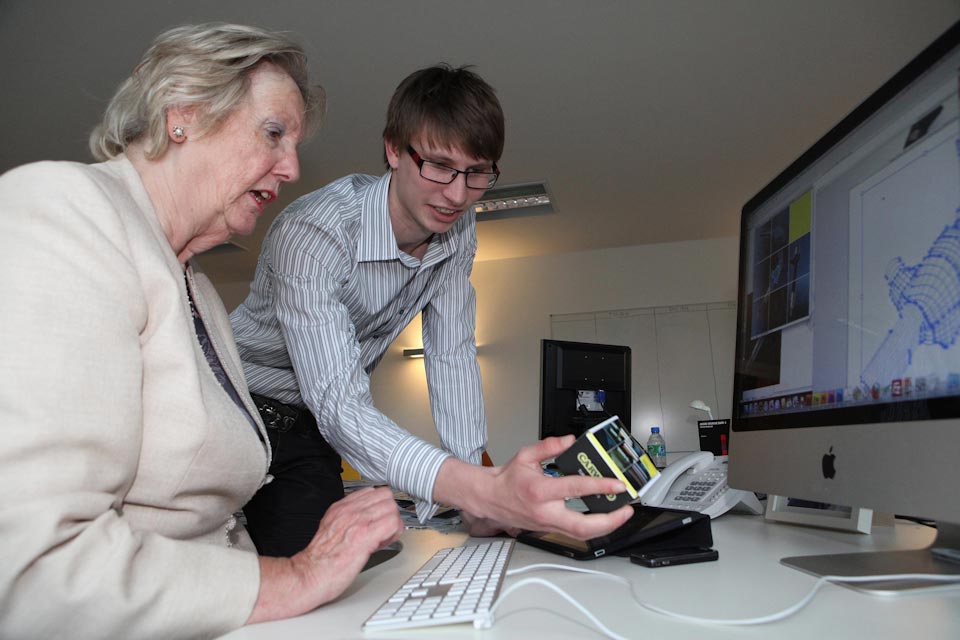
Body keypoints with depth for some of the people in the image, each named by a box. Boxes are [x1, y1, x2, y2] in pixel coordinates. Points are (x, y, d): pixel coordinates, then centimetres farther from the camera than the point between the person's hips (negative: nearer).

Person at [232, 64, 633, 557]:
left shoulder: (458, 230, -9)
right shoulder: (311, 232, -30)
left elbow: (451, 355, -6)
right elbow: (338, 405, -37)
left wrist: (480, 500, -14)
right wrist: (480, 489, -52)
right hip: (241, 408, -4)